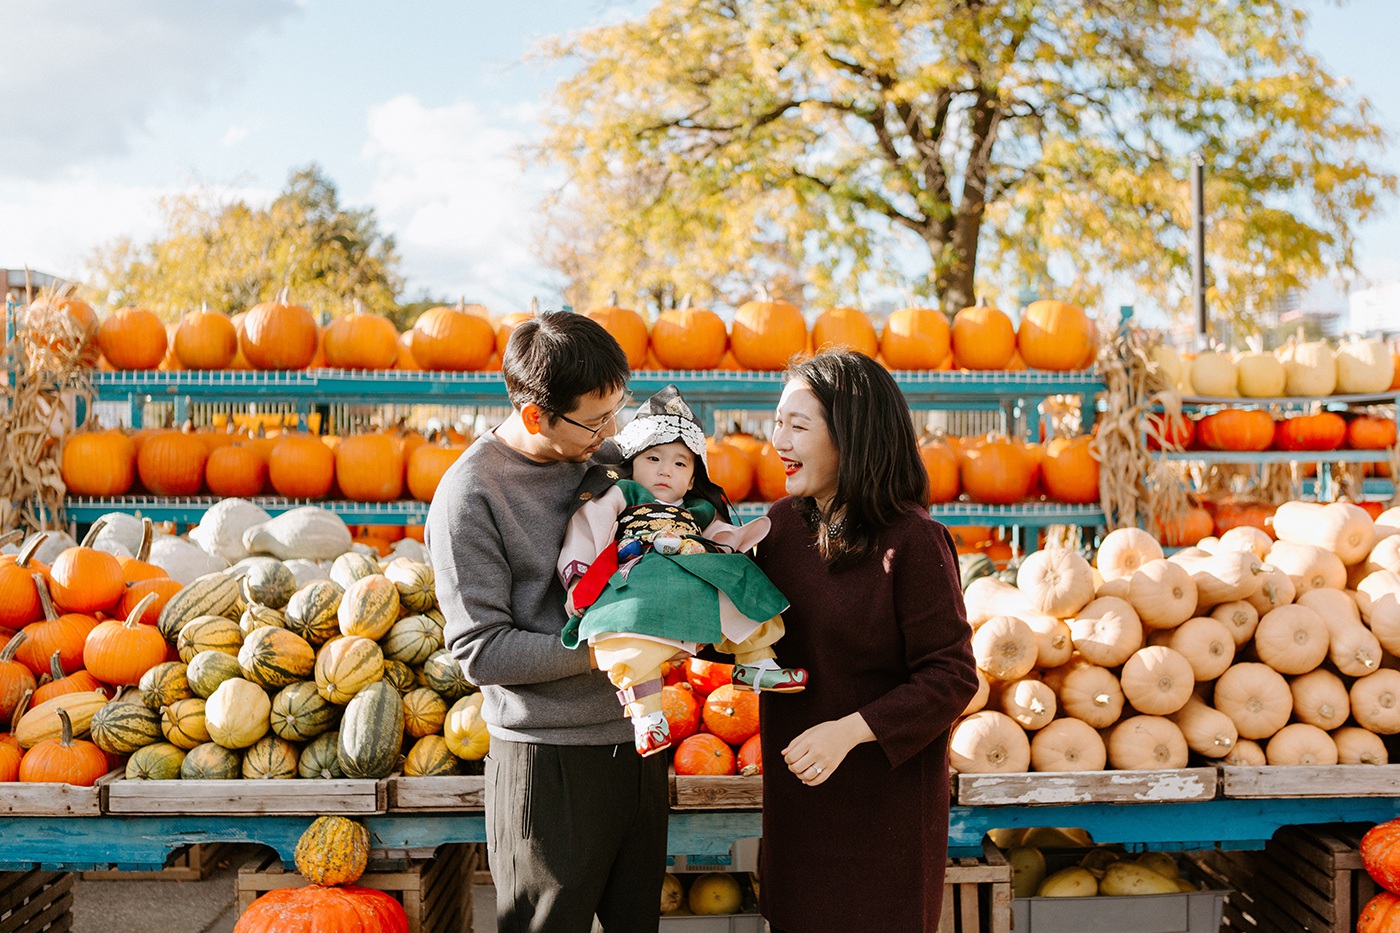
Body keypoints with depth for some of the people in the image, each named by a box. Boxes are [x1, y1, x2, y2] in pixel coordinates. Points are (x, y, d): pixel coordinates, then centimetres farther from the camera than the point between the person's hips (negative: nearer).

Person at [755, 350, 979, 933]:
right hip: (795, 786, 6)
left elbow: (951, 678, -18)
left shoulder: (912, 543, -19)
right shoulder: (784, 522, 2)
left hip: (888, 793, -6)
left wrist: (849, 730, -25)